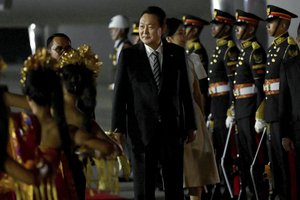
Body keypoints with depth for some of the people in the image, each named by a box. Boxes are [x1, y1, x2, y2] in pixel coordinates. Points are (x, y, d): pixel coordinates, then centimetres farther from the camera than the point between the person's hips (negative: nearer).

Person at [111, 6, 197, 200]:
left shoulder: (177, 53, 4)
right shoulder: (129, 55, -1)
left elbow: (185, 91, 7)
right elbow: (120, 93, -1)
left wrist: (190, 125, 8)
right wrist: (118, 128, -4)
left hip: (172, 128, 2)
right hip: (142, 130, -1)